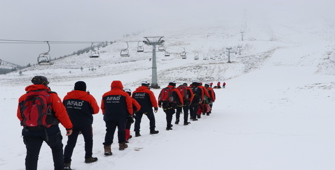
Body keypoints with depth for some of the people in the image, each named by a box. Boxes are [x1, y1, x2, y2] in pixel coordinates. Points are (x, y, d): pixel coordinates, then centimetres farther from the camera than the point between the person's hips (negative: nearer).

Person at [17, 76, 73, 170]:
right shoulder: (51, 96, -7)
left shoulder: (23, 98, 3)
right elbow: (61, 113, -10)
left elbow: (20, 116, 10)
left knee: (32, 154, 7)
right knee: (57, 149, 21)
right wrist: (68, 127, -1)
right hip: (50, 130, -2)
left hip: (30, 131, 2)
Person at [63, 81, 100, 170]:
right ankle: (88, 157, 30)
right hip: (85, 123, -3)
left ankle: (66, 162, -10)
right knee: (88, 140, 20)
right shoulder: (88, 97, -8)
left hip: (71, 123, 3)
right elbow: (95, 110, -3)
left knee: (71, 142, 2)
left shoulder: (67, 97, 3)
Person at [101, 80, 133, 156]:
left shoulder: (105, 95, 7)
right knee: (121, 130, 18)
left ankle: (107, 147, -16)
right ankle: (122, 144, 30)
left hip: (109, 117, 1)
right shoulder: (124, 94, 0)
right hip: (121, 117, -1)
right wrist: (130, 114, 15)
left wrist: (105, 114, 26)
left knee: (109, 132, -3)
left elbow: (103, 107, 13)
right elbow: (129, 105, 0)